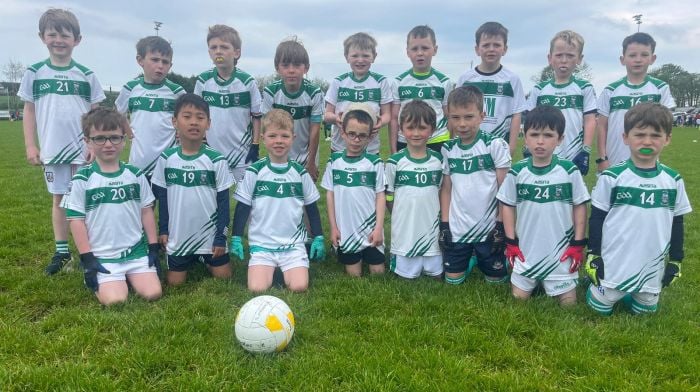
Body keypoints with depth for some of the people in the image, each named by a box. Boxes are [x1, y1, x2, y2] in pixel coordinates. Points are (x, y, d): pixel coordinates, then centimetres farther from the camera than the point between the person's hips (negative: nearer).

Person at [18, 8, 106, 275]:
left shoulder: (86, 75, 1)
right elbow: (29, 110, 6)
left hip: (83, 148, -1)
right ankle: (61, 251, 20)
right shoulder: (34, 73, 3)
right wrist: (30, 145, 1)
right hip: (52, 149, 1)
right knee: (59, 198, 10)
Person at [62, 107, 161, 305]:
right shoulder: (82, 179, -5)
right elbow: (76, 219, -3)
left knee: (153, 293, -12)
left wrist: (153, 247, 5)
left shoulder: (135, 175, 4)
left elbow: (146, 212, 9)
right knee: (115, 300, -20)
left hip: (136, 251, 3)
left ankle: (129, 277, 17)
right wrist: (87, 258, -7)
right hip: (102, 256, -2)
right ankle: (101, 282, 13)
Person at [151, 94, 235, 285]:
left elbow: (223, 200, -6)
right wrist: (163, 229, 4)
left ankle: (206, 261, 34)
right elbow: (162, 197, 6)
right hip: (178, 236, 2)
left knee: (223, 277, 4)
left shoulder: (217, 160, -11)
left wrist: (221, 236, -7)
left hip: (210, 235, -1)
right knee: (175, 283, 7)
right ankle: (192, 262, 37)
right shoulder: (166, 158, -5)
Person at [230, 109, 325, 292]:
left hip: (294, 244, 1)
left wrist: (319, 238, 11)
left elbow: (311, 207, 12)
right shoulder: (254, 171, -2)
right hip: (262, 244, -1)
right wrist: (236, 238, 0)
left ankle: (288, 271, 14)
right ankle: (271, 270, 13)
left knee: (299, 287, -19)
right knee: (257, 289, -19)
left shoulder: (300, 172, 3)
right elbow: (242, 207, 4)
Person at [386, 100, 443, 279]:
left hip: (433, 231, 2)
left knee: (437, 275, 11)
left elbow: (442, 192, 9)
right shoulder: (395, 162, -7)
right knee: (407, 277, 7)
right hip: (405, 232, -2)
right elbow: (388, 197, 0)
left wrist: (437, 217, 2)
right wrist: (402, 218, -3)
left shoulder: (438, 160, 0)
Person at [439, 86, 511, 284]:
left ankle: (481, 260, 36)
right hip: (456, 229, 3)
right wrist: (444, 224, 3)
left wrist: (501, 225, -9)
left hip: (489, 229, -3)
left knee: (495, 281, 8)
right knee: (453, 280, 11)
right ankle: (470, 261, 37)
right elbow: (446, 188, 7)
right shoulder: (448, 150, 1)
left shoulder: (495, 145, -10)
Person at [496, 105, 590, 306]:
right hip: (526, 250, 1)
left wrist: (578, 244, -4)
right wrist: (511, 243, -1)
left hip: (561, 251, -1)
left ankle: (552, 284, 35)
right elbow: (507, 206, 1)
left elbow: (580, 206, -3)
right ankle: (536, 282, 39)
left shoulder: (570, 171, -12)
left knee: (568, 302, 7)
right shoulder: (517, 172, -9)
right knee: (520, 298, 11)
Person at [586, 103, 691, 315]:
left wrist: (675, 260, 9)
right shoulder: (611, 177, -12)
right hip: (613, 263, -3)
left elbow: (677, 223, 7)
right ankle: (596, 288, 35)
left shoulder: (674, 180, -2)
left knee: (645, 312, 14)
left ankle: (632, 296, 41)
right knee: (600, 309, 8)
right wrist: (593, 255, -5)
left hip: (653, 267, 3)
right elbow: (596, 218, -5)